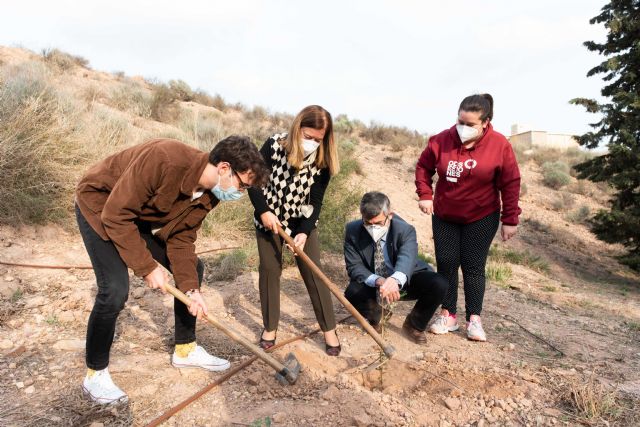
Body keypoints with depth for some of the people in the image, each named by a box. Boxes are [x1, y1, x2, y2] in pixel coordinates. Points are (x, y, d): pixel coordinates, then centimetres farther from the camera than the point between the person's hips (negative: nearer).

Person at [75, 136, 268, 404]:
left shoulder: (209, 194, -13)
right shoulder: (165, 160, -38)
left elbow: (182, 239, -7)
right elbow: (115, 214, -32)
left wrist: (191, 289, -18)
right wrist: (147, 267, -28)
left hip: (144, 215, 8)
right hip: (100, 206, -7)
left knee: (194, 268, 3)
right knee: (115, 290, -21)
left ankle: (185, 350, 20)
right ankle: (95, 375, 4)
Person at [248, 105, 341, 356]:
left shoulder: (323, 161, -17)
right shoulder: (274, 146, -20)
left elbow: (316, 201, -15)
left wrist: (304, 232, -25)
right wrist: (263, 211, -17)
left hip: (303, 222, 0)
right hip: (269, 218, 0)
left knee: (313, 272, -1)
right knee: (269, 270, 4)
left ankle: (329, 330, 10)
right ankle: (270, 327, 19)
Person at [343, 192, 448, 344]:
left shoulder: (405, 230, -24)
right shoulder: (352, 231, -18)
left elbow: (407, 258, -44)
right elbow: (354, 267, -21)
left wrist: (395, 280, -68)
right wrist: (378, 281, -42)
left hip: (404, 281, 0)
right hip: (372, 284, 1)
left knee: (439, 284, -27)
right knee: (352, 293, -31)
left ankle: (413, 324, 3)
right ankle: (375, 316, 9)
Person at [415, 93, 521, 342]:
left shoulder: (499, 145, -13)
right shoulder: (441, 140, -9)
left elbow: (510, 184, -9)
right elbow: (423, 167, 5)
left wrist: (510, 220, -9)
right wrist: (425, 195, -7)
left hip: (481, 219, -2)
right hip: (444, 217, 2)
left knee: (474, 266, 0)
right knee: (446, 263, 3)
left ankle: (474, 319, 10)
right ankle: (448, 315, 15)